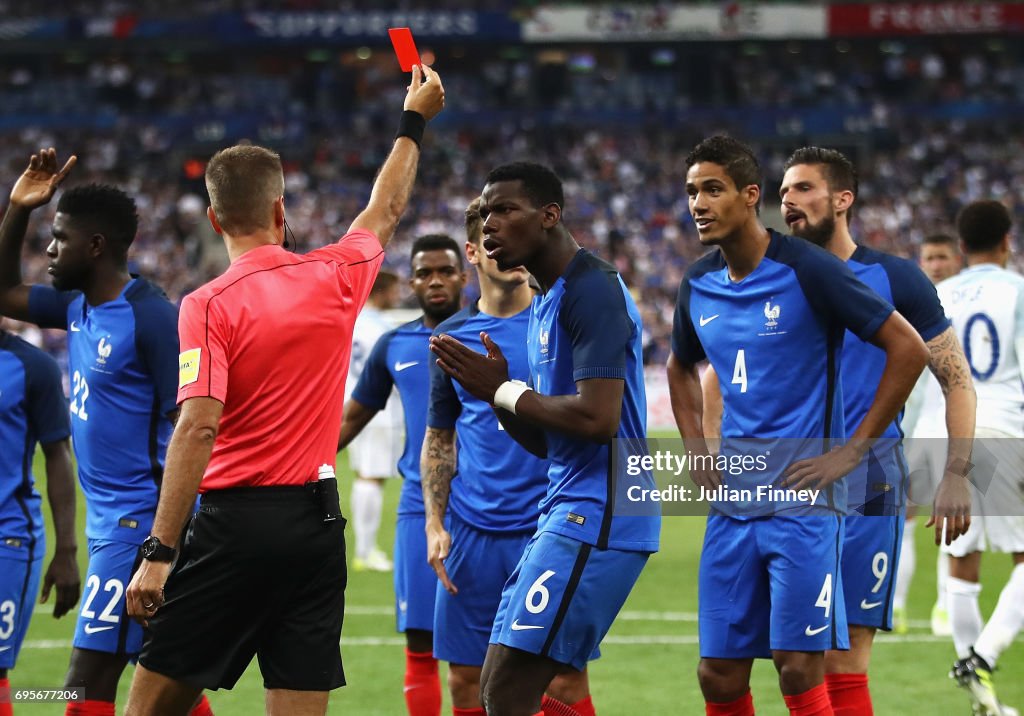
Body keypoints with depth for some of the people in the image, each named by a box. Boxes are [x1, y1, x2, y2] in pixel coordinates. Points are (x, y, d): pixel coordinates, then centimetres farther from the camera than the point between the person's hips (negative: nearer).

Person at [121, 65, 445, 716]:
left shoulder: (208, 307, -9)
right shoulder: (335, 277, 5)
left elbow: (199, 427, -18)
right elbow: (387, 210, 26)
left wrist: (159, 552, -19)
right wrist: (414, 120, 43)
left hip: (235, 519, -4)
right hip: (316, 522, 4)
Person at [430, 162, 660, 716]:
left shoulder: (592, 290, -13)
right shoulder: (545, 304, 19)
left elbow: (598, 418, -23)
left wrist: (505, 392, -10)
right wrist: (497, 391, 4)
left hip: (595, 518, -11)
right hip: (569, 510, 11)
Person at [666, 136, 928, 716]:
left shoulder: (807, 270, -11)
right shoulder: (698, 286, 9)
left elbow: (909, 349, -10)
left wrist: (852, 451, -11)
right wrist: (695, 450, 14)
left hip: (801, 498, -6)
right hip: (731, 502, 6)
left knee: (799, 668, -10)